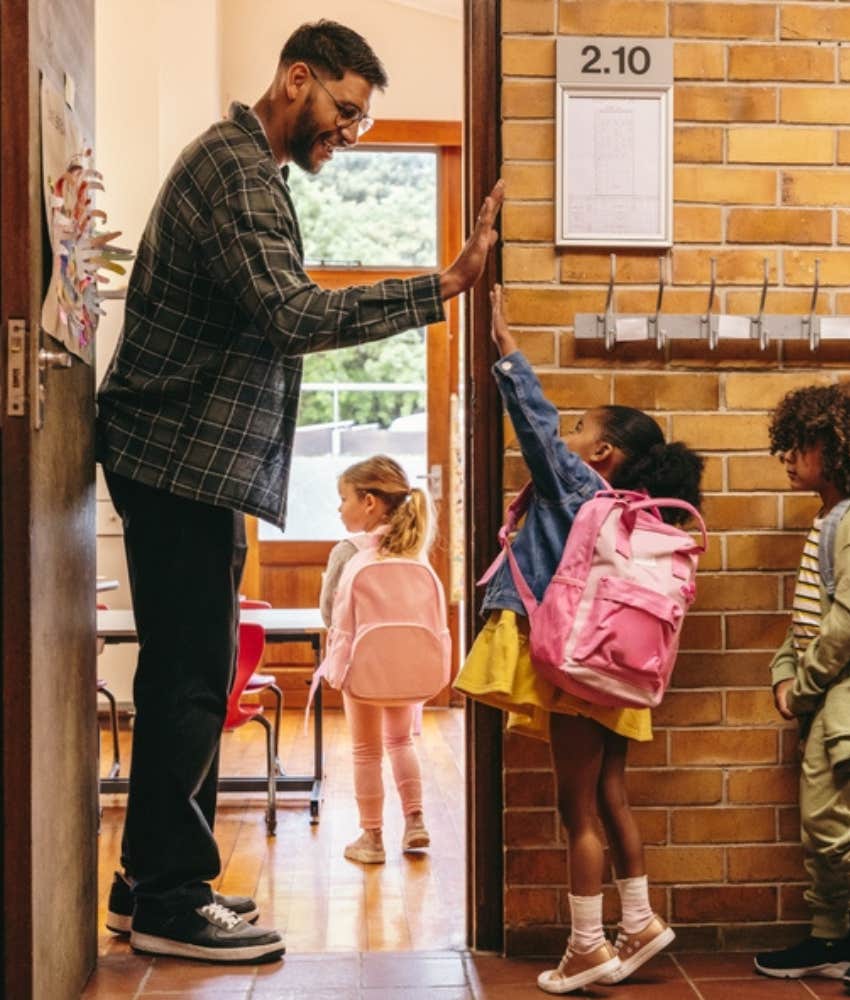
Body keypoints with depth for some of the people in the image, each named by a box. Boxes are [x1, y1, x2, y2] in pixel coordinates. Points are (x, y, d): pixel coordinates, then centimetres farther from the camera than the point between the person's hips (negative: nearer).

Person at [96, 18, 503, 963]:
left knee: (186, 673, 13)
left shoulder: (243, 164, 22)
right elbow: (295, 316, -26)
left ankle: (153, 883, 22)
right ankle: (170, 903, 3)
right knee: (190, 676, -6)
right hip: (183, 459, -11)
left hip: (192, 462, 11)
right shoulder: (235, 168, -12)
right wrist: (444, 285, -27)